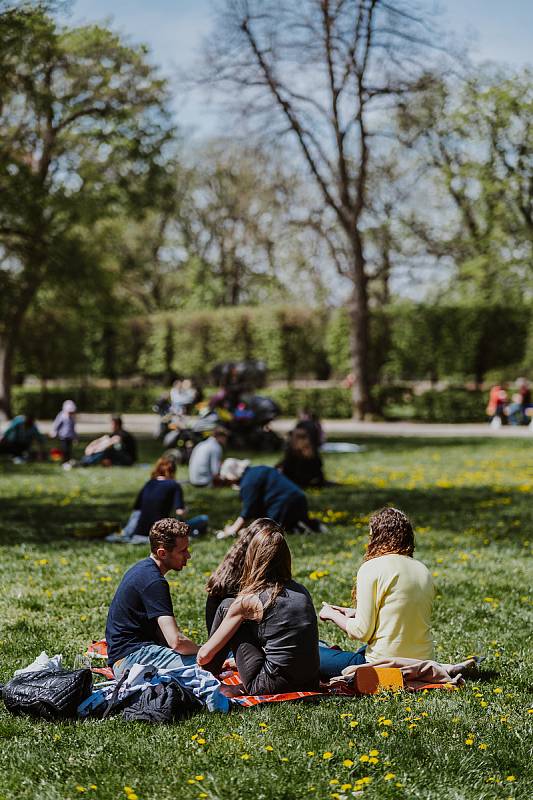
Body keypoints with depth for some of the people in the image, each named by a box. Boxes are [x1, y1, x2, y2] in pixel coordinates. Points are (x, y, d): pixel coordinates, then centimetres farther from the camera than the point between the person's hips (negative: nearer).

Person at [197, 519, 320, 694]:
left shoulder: (248, 600, -8)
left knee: (226, 607, 9)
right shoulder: (302, 592, 8)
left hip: (271, 687, -6)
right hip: (310, 685, 6)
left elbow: (204, 655, -1)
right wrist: (238, 659, 38)